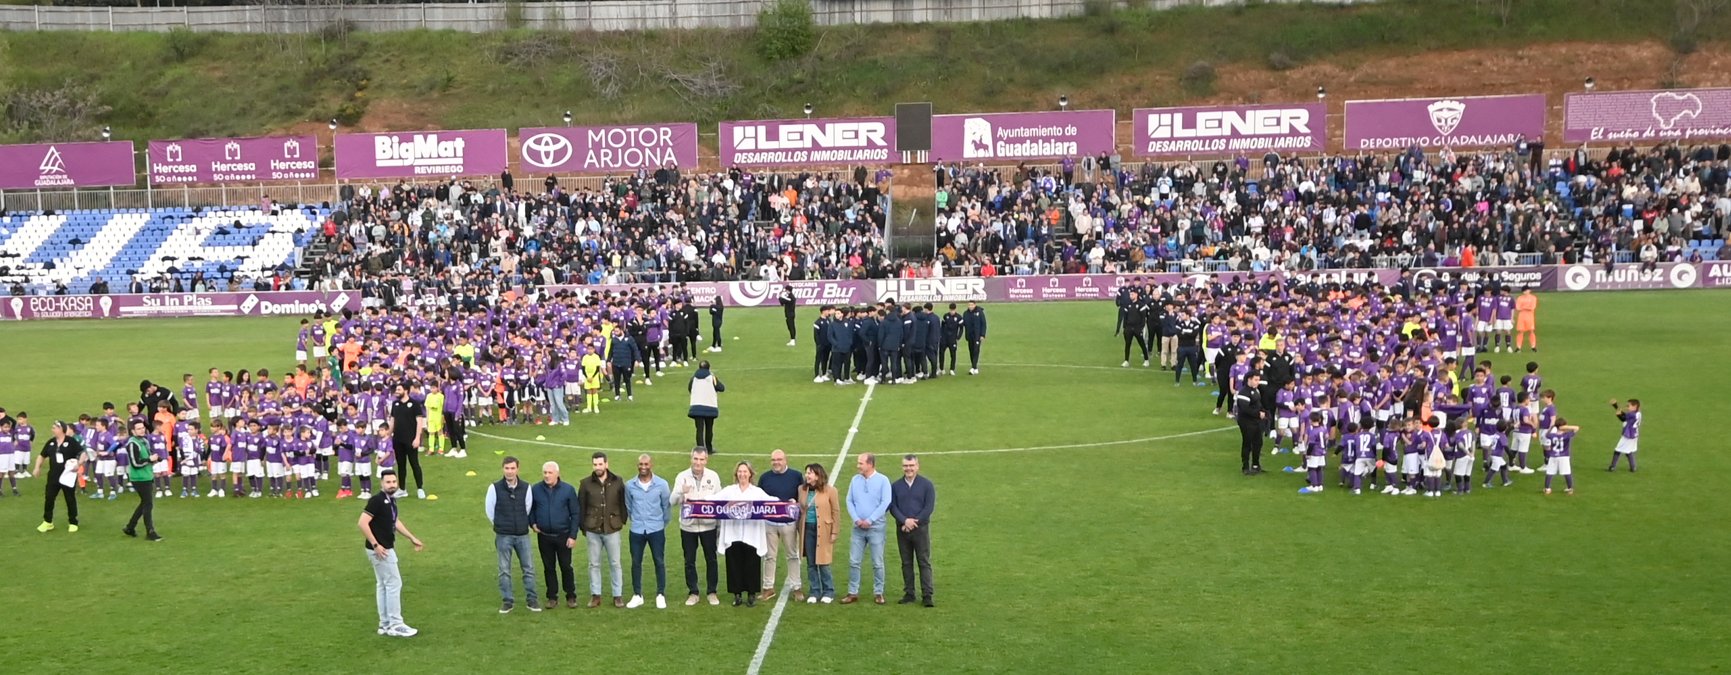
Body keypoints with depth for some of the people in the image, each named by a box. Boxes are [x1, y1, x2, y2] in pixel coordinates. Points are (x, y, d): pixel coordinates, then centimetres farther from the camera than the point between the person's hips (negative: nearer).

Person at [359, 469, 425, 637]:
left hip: (387, 548, 9)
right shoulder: (376, 500, -18)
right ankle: (395, 625, 1)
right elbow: (363, 523, -23)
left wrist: (412, 538, 24)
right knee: (394, 584, -5)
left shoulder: (391, 500, 7)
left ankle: (385, 624, 22)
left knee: (383, 585, 14)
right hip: (380, 550, -9)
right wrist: (375, 545, -24)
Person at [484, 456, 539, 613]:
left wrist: (521, 524, 10)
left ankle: (531, 600, 14)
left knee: (529, 568, 5)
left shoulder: (526, 488, -3)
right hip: (503, 536, -1)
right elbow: (490, 511, 2)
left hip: (522, 535, 1)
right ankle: (508, 601, 14)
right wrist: (500, 526, 9)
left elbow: (528, 508, 8)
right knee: (504, 570, 5)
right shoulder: (495, 488, -7)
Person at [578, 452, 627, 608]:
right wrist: (583, 527, 4)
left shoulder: (617, 481, -1)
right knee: (594, 564, 7)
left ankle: (618, 595, 12)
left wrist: (622, 521, 2)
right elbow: (581, 507, 4)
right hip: (593, 530, 1)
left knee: (615, 564, 5)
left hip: (612, 529, -1)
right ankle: (595, 595, 15)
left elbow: (623, 503, 5)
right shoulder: (586, 483, -1)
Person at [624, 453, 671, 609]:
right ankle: (637, 595, 16)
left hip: (656, 530, -1)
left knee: (659, 562, 4)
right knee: (636, 562, 6)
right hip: (637, 530, 1)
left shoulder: (662, 484, -7)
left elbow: (666, 506, 4)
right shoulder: (629, 485, -3)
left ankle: (661, 595, 14)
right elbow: (628, 507, 10)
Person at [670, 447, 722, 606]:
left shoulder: (713, 476, -2)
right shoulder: (682, 477, -5)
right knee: (689, 561, 8)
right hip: (688, 525, 0)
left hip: (708, 525, 0)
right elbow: (673, 501, -10)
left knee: (711, 560, 9)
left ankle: (712, 592, 21)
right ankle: (693, 593, 20)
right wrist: (681, 492, -30)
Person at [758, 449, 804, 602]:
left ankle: (795, 587, 12)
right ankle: (768, 587, 14)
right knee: (769, 556, 6)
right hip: (769, 522, 1)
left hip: (789, 522, -1)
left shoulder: (796, 476, 2)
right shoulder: (765, 477, 6)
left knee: (793, 555, 5)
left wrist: (797, 503, -14)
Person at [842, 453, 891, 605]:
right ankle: (853, 593, 9)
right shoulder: (855, 480, 7)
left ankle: (878, 593, 12)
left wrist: (869, 520, -14)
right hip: (858, 528, 4)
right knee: (853, 562, 2)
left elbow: (885, 503, -11)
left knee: (877, 563, 2)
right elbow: (849, 501, 6)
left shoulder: (883, 481, -5)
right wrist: (856, 519, -8)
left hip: (876, 527, -4)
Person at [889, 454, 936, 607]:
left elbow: (929, 507, -6)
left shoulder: (926, 484, 0)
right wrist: (905, 520, -15)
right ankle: (909, 594, 13)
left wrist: (914, 522, -13)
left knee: (924, 562, -4)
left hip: (921, 529, -3)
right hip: (902, 529, 3)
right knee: (906, 563, 7)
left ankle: (927, 596, -4)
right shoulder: (895, 486, 8)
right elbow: (893, 507, 1)